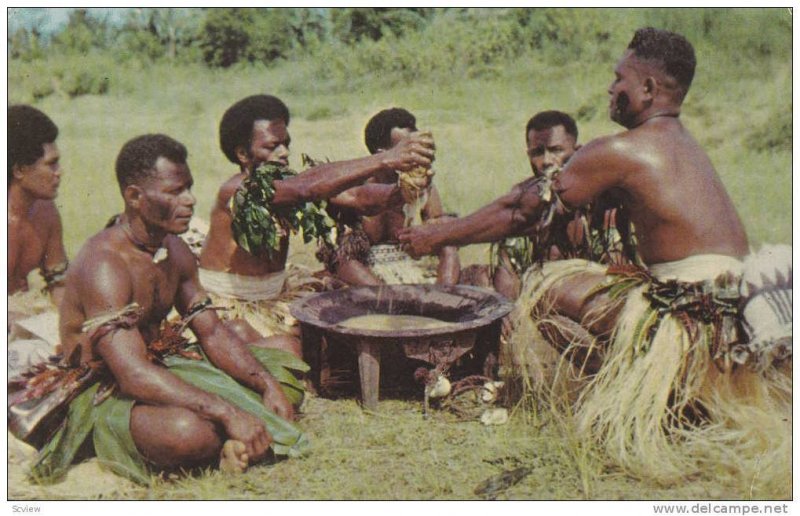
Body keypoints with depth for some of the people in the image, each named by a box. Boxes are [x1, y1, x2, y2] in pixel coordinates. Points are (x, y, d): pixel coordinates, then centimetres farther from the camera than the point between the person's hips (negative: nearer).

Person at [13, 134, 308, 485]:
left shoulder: (175, 251, 4)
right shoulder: (103, 263, -24)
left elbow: (213, 332, 7)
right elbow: (134, 376, -33)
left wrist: (267, 384, -9)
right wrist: (228, 412, -37)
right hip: (105, 392, -9)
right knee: (188, 431, -41)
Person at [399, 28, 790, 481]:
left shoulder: (619, 151, -10)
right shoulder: (685, 144, 17)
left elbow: (524, 212, -4)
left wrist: (439, 237, 9)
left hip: (693, 315, -9)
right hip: (736, 304, 9)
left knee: (545, 288, -2)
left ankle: (627, 396, 2)